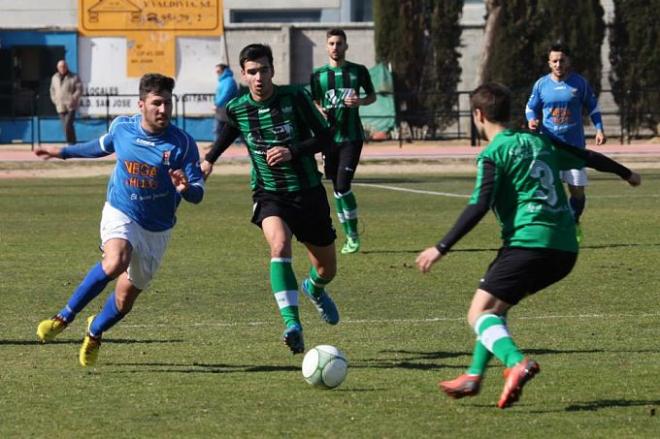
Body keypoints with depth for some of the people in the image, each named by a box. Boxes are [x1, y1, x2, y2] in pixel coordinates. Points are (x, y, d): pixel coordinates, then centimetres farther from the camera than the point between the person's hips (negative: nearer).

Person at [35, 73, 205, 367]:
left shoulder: (183, 144, -15)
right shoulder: (122, 127, -7)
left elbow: (198, 194, -14)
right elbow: (103, 146, 18)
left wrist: (185, 189, -38)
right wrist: (64, 152, 29)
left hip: (157, 230, 1)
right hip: (121, 214, -1)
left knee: (125, 298, 9)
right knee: (116, 262, -33)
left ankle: (95, 332, 43)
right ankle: (65, 317, -18)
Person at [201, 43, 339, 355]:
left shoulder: (294, 98, -11)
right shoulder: (237, 109, -3)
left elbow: (325, 137, -7)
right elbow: (227, 134, 21)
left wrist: (293, 151, -20)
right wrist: (209, 160, 12)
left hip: (308, 192, 1)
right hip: (269, 195, -1)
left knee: (327, 269, 10)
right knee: (280, 243, -33)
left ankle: (314, 289, 51)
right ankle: (292, 326, -40)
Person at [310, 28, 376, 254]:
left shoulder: (358, 71, 2)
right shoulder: (318, 75, 5)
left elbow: (373, 96, 13)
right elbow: (315, 103, 11)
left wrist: (360, 102, -9)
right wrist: (320, 111, -12)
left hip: (352, 137, -3)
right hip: (329, 138, 3)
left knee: (343, 186, -14)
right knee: (337, 189, 6)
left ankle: (353, 236, -1)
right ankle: (349, 236, 16)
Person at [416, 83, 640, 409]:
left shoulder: (493, 155, -3)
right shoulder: (539, 142, 18)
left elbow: (478, 207, -14)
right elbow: (588, 158, 29)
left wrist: (441, 248, -13)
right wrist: (627, 174, 47)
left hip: (527, 244, -8)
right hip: (565, 250, 8)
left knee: (479, 314, -8)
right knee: (496, 307, 24)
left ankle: (517, 364, -34)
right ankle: (474, 376, 21)